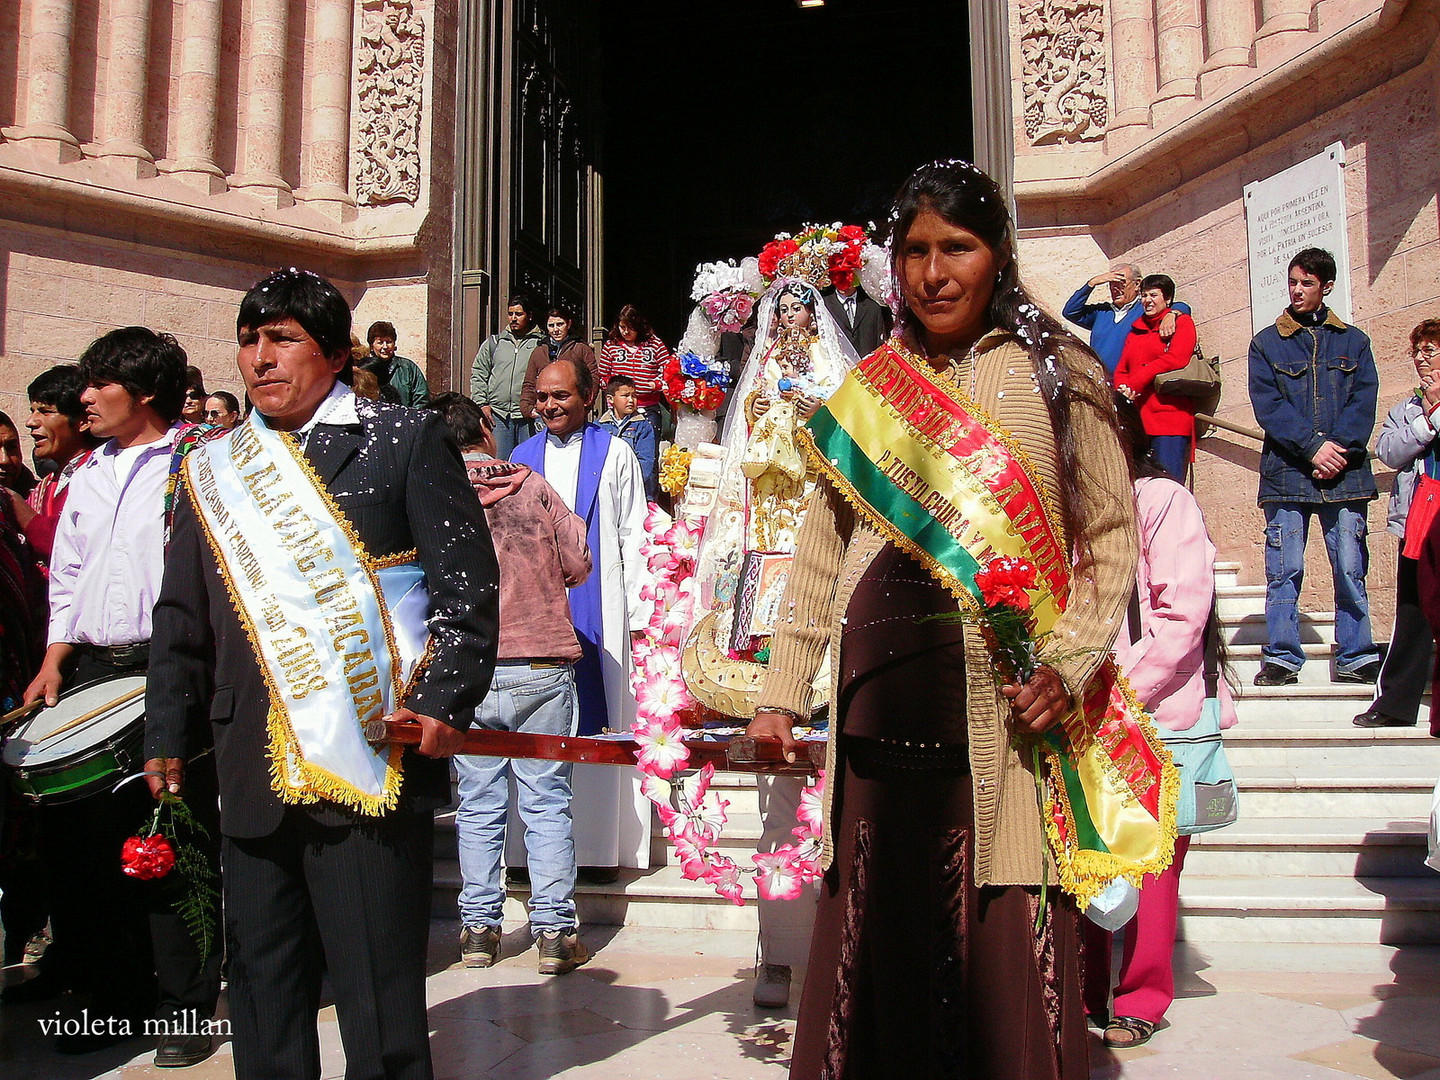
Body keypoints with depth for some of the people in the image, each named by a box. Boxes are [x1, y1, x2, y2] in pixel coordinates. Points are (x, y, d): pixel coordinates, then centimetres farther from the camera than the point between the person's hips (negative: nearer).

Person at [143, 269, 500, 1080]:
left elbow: (469, 584, -4)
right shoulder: (213, 471, 16)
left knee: (379, 994, 1)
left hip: (372, 765, -5)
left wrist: (447, 700, -14)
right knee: (262, 990, 13)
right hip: (252, 777, 5)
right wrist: (169, 734, 14)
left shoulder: (408, 442, 2)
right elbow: (182, 619, 19)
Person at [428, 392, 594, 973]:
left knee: (478, 806, 11)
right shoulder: (533, 486, 0)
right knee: (547, 801, 7)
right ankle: (554, 930, 9)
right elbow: (578, 565, 4)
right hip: (542, 669, 0)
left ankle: (479, 928, 16)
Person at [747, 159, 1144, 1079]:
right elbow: (820, 552, 14)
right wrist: (781, 692, 9)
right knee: (875, 945, 7)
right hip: (880, 718, 3)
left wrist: (1069, 664, -8)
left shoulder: (1056, 376, 6)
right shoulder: (866, 390, 13)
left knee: (1006, 949, -1)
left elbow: (1112, 538, 6)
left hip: (1007, 720, -2)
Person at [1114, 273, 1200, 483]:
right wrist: (1124, 389, -6)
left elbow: (1174, 360, -8)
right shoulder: (1136, 330, 25)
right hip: (1136, 417, 5)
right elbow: (1121, 370, 18)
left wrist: (1134, 384, -9)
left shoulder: (1182, 323, 8)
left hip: (1169, 415, -5)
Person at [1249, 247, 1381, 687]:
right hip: (1286, 474, -1)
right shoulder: (1266, 343, 10)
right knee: (1284, 571, -2)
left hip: (1345, 474, 1)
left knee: (1350, 568, 0)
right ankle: (1281, 656, 4)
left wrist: (1338, 450, -11)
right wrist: (1313, 446, -13)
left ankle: (1356, 658, 7)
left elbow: (1364, 402, 4)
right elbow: (1267, 405, -1)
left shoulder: (1354, 341, 15)